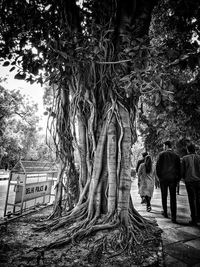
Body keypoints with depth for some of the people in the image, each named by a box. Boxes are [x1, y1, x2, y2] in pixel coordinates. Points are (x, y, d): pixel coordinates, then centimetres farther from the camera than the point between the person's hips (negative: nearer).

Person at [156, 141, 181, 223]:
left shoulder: (162, 154, -5)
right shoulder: (176, 155, 3)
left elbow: (157, 166, -7)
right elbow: (179, 168, 5)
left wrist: (159, 176, 3)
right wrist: (178, 178, 10)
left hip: (163, 178, -2)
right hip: (173, 178, 2)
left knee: (164, 196, 13)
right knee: (173, 197, 4)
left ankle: (165, 212, 24)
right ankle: (173, 217, 3)